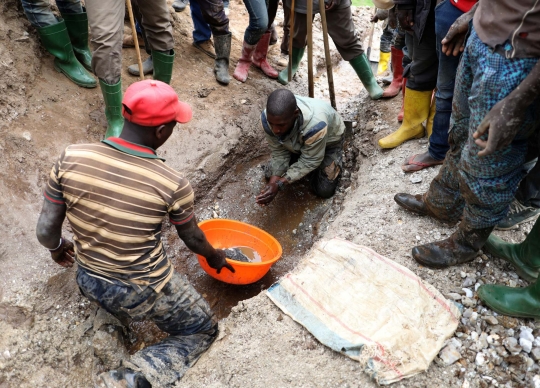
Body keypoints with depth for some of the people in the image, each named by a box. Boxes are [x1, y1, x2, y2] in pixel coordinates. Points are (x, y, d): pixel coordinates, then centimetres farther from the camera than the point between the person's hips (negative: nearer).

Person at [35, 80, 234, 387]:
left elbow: (46, 232, -8)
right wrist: (215, 257, 17)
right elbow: (194, 239, -6)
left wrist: (58, 249, 16)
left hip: (89, 281, 6)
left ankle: (116, 308, 26)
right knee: (203, 330, 18)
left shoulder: (71, 158, -17)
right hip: (145, 292, -5)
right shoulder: (173, 185, -25)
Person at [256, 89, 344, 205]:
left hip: (328, 140, -3)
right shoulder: (267, 118, -34)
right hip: (294, 141, 4)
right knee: (271, 176, 1)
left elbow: (309, 162, -32)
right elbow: (279, 153, -21)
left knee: (324, 190, -8)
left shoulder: (315, 125, -47)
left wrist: (279, 184, -37)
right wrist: (273, 182, -35)